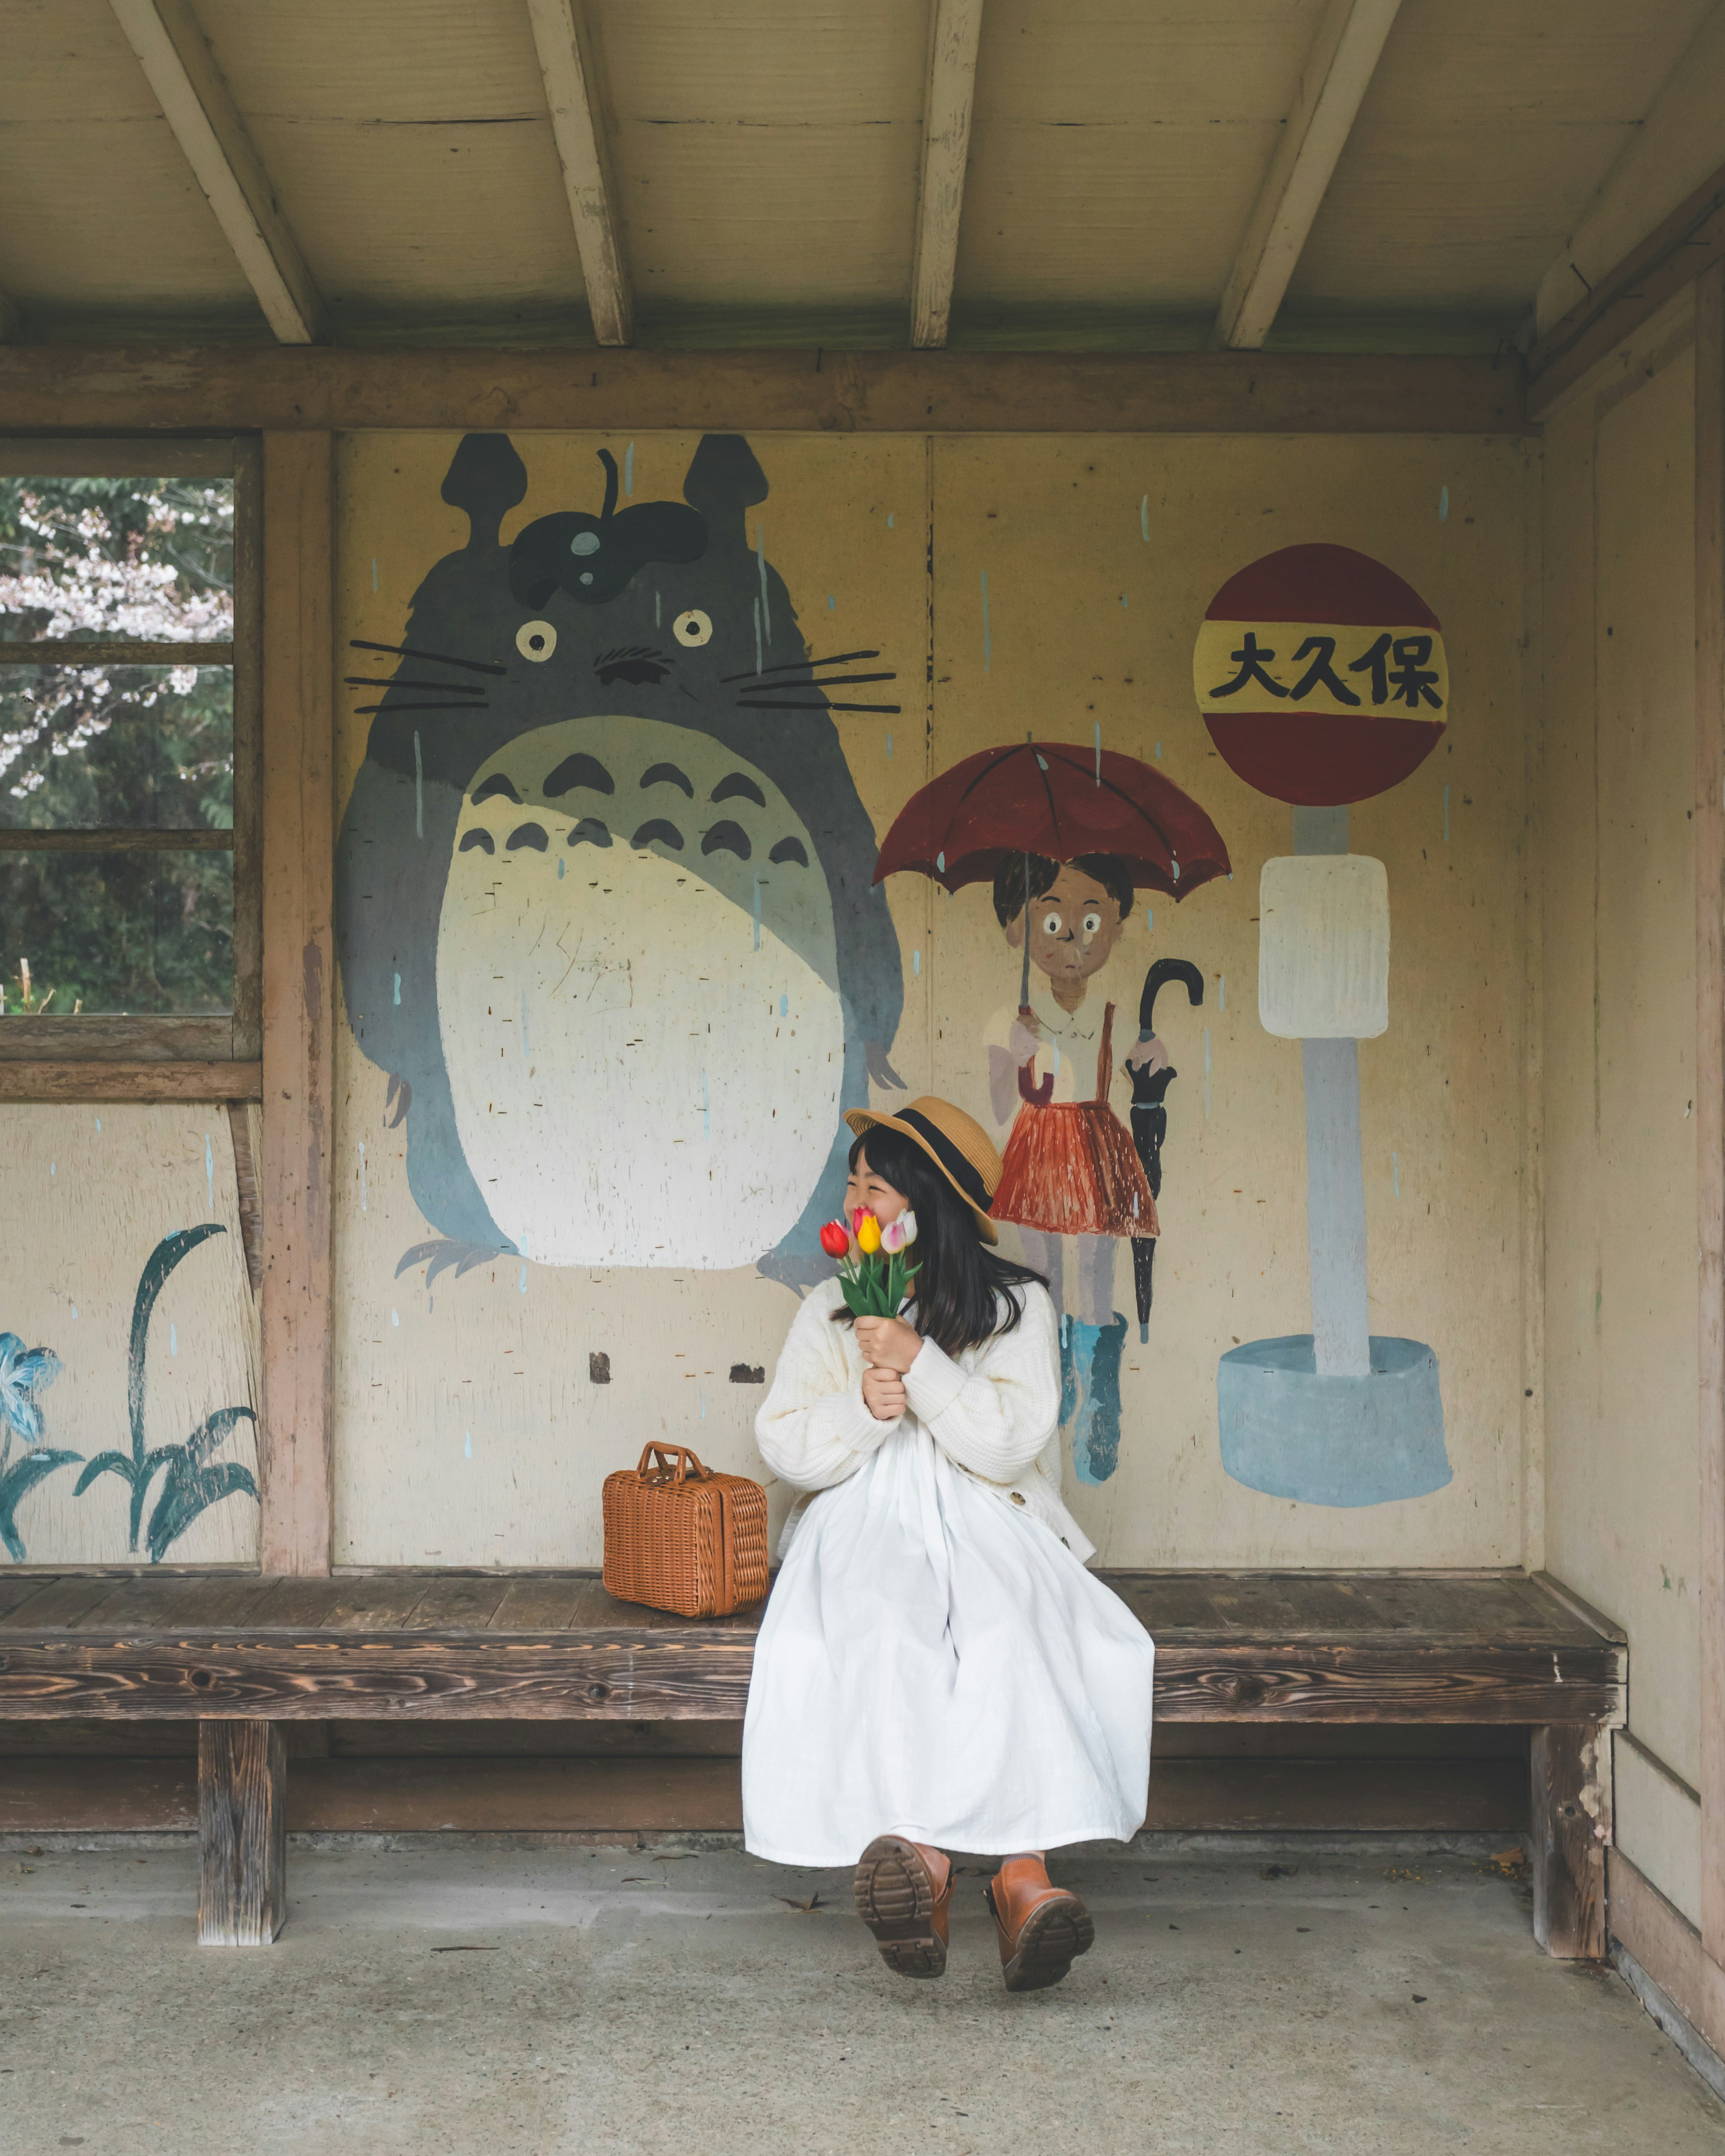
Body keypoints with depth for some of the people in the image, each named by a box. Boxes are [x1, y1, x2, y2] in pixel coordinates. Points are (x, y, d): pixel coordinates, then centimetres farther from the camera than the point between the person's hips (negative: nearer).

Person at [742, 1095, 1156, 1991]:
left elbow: (1010, 1442, -5)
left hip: (985, 1524, -1)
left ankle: (1024, 1870, -46)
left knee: (1017, 1628, -35)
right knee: (876, 1633, -35)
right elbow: (784, 1447, 7)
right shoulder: (829, 1310, 16)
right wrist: (862, 1405, -12)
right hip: (864, 1525, 1)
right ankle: (917, 1857, -46)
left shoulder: (1015, 1305, 8)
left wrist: (920, 1363, -16)